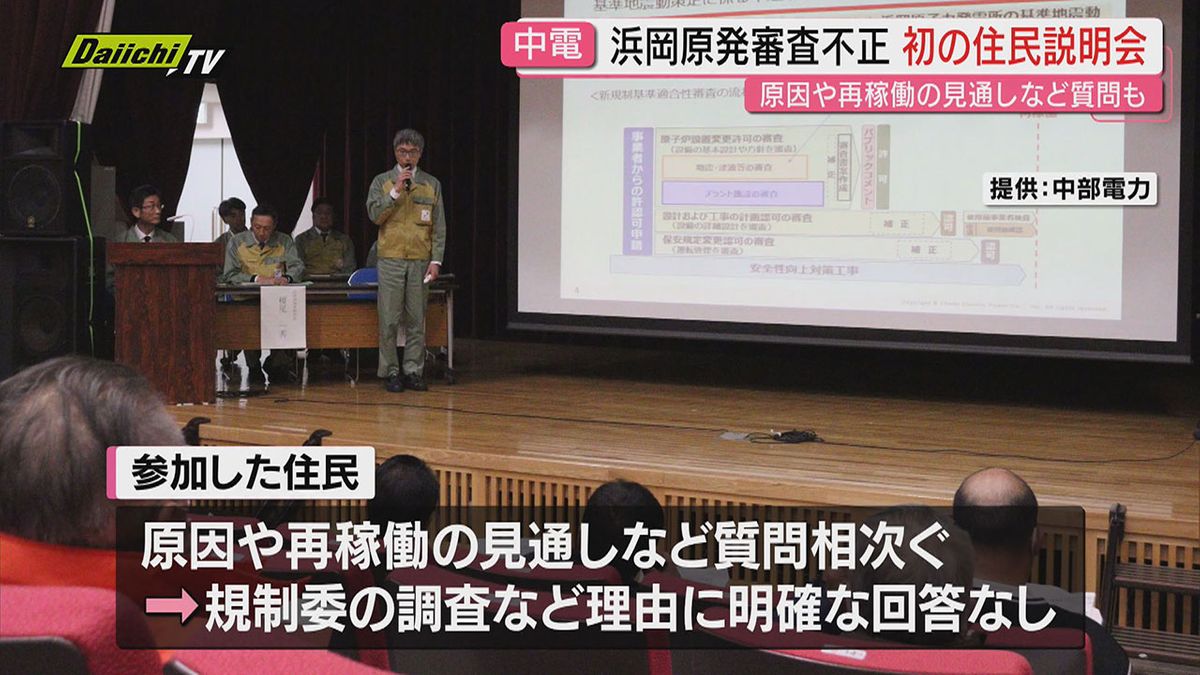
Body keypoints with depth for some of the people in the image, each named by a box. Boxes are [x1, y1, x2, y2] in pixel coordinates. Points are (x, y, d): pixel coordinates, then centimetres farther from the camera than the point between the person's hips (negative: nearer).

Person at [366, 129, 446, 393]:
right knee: (389, 320, -2)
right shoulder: (382, 182, 6)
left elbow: (439, 227, 6)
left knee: (417, 320, 2)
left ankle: (414, 371, 8)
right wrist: (396, 191, -14)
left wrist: (436, 260, -2)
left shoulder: (432, 185, 8)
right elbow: (374, 215, -7)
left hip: (420, 262, 1)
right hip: (391, 260, -1)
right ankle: (390, 372, 4)